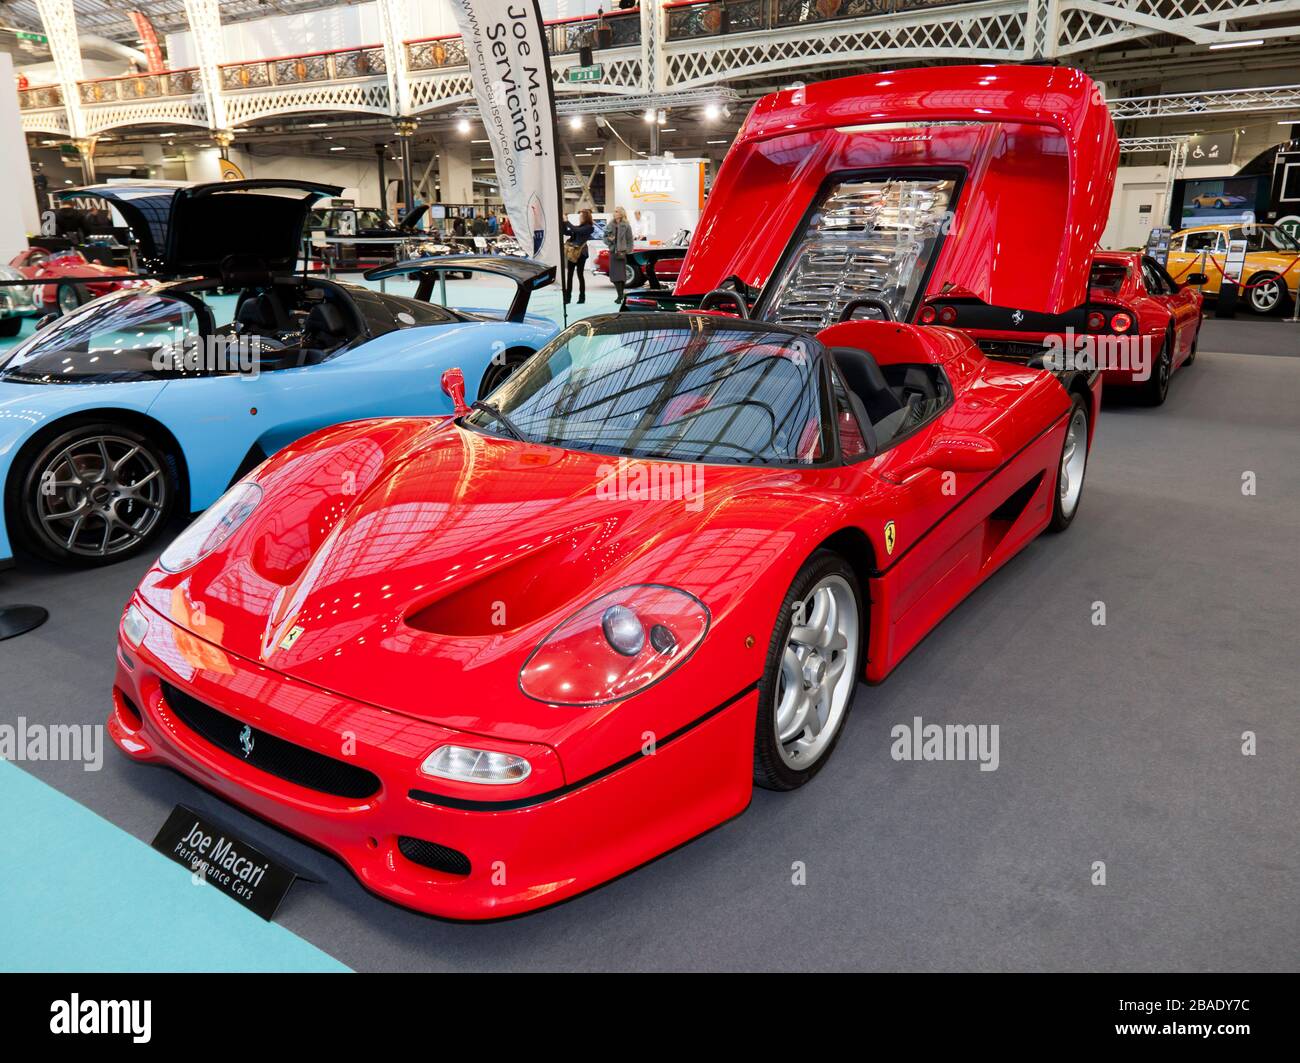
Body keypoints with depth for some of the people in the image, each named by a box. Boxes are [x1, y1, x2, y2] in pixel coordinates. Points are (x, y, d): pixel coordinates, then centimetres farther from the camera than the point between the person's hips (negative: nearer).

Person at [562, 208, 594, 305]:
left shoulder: (589, 227, -4)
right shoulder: (578, 226, 18)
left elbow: (576, 231, -17)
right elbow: (566, 232, 14)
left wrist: (567, 222, -12)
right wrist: (564, 223, 2)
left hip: (581, 253, -6)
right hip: (572, 252, 7)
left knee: (580, 274, -4)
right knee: (569, 274, 2)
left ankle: (582, 297, 3)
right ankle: (567, 297, 3)